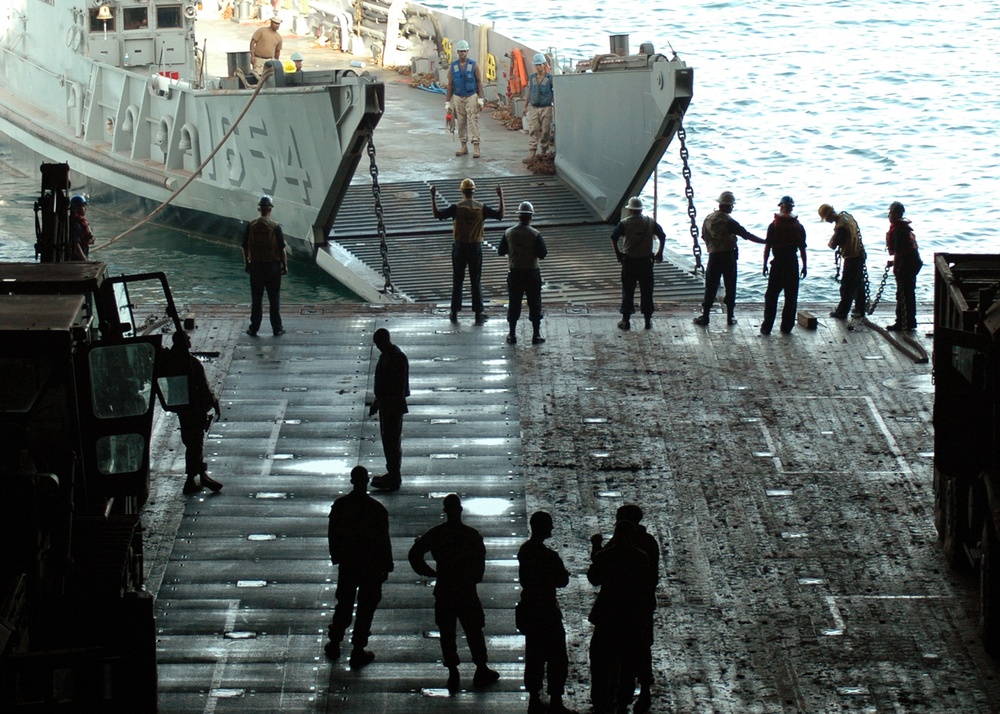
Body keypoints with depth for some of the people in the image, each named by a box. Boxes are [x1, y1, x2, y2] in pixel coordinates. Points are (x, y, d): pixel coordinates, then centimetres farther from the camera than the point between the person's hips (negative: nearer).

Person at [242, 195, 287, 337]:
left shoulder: (251, 225, -4)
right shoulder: (275, 227, -12)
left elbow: (245, 247, 3)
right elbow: (282, 249, -9)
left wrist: (246, 264, 16)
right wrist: (285, 265, 3)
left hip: (255, 265, 2)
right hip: (273, 265, -2)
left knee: (256, 300, 9)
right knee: (274, 299, 7)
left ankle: (254, 329, 12)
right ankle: (277, 329, 12)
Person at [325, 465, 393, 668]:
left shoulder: (339, 506, -9)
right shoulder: (377, 510, -19)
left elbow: (332, 535, 1)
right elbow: (383, 540, -13)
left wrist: (336, 558, 16)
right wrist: (386, 567, -1)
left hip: (347, 564, 3)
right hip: (371, 566, -3)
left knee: (343, 604, 20)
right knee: (366, 608, 8)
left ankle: (334, 644, 30)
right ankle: (358, 652, 12)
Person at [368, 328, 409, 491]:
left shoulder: (398, 358, -20)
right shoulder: (385, 355, 10)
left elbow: (400, 386, -22)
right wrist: (377, 403, 22)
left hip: (393, 406, -10)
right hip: (385, 403, 10)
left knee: (393, 442, -4)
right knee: (387, 440, 16)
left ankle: (394, 479, 1)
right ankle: (392, 474, 26)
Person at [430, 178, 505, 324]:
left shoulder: (456, 208, -10)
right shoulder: (481, 208, -5)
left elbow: (438, 215, -12)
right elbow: (500, 215, 1)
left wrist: (433, 197, -5)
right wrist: (501, 198, 7)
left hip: (460, 247, -1)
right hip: (476, 247, 1)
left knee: (457, 281, 9)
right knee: (476, 282, 7)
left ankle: (454, 313, 14)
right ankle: (479, 314, 6)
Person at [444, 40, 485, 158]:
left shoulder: (474, 65, 0)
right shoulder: (453, 67, 4)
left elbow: (479, 82, 0)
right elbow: (450, 85, 6)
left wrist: (481, 98, -8)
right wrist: (447, 102, 3)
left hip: (472, 97, -2)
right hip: (458, 98, 2)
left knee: (473, 121, -9)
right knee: (461, 123, 6)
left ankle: (476, 147, -11)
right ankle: (464, 146, 16)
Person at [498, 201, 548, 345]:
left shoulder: (508, 233, -5)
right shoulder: (535, 235, -14)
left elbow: (500, 252, 2)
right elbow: (542, 254, -11)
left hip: (514, 273, 2)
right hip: (532, 273, -2)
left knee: (514, 304, 11)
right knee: (534, 304, 8)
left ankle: (512, 335, 14)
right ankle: (536, 335, 11)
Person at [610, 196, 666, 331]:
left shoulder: (625, 223, -7)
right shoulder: (651, 222, 1)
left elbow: (613, 238, -13)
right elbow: (662, 236, 4)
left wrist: (618, 253, -1)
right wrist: (659, 253, 12)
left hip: (629, 261, -2)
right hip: (646, 261, 2)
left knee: (628, 292, 6)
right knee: (646, 291, 9)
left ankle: (625, 320, 8)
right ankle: (648, 321, 13)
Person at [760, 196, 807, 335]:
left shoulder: (774, 226, -6)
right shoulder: (798, 227, 1)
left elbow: (767, 246, -7)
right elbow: (802, 249, 3)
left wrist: (765, 264, 1)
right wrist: (804, 266, 11)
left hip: (778, 263, -2)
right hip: (793, 264, 2)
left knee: (771, 297, 4)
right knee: (791, 297, 9)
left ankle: (766, 327, 1)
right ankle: (787, 326, 10)